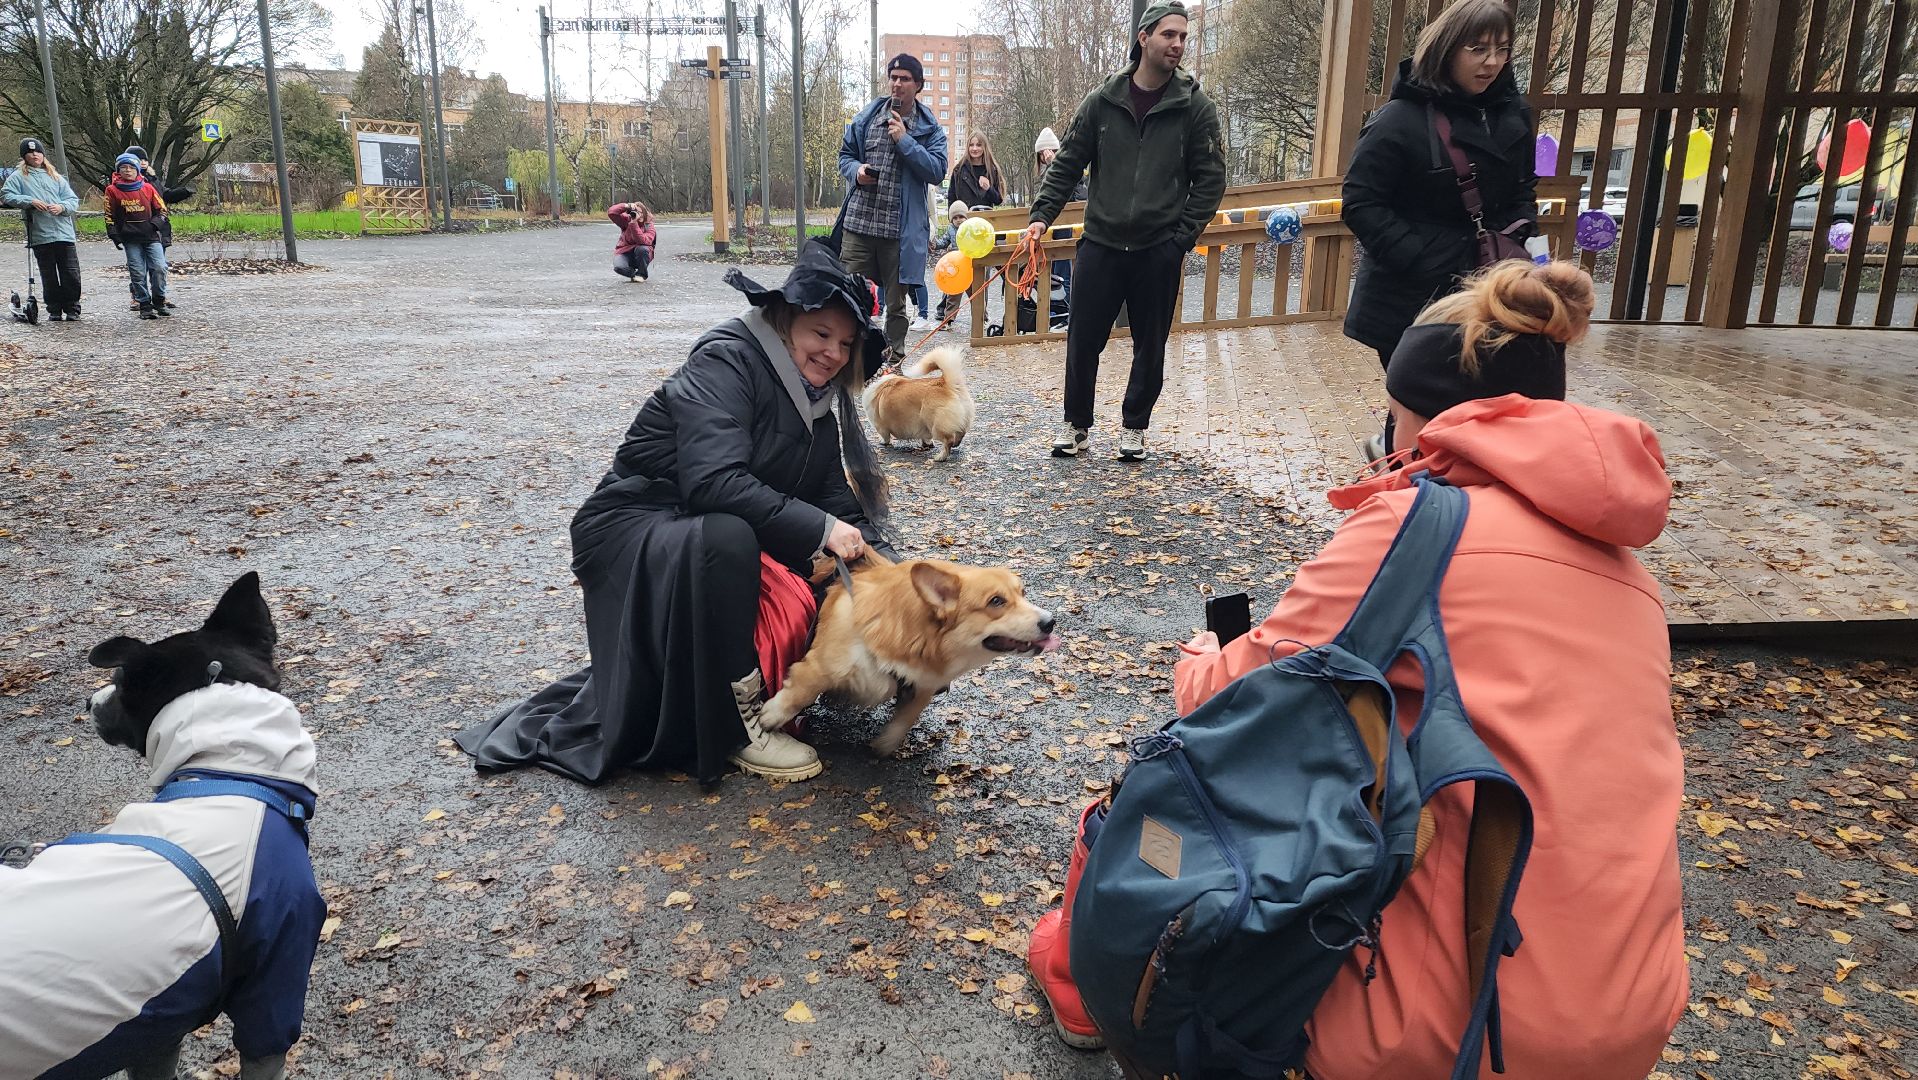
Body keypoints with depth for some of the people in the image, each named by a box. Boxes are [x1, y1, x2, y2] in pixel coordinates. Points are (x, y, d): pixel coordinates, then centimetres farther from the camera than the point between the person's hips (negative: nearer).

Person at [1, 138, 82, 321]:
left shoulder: (56, 177, 17)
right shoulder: (19, 176, 10)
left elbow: (74, 200, 12)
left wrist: (62, 206, -9)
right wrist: (30, 201, -12)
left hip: (65, 233, 1)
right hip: (40, 237, -1)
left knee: (71, 275, -2)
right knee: (49, 277, 3)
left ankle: (72, 310, 7)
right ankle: (54, 311, 11)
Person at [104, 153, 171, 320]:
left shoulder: (148, 188, 7)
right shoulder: (112, 190, 4)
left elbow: (162, 209, 12)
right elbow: (109, 216, 8)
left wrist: (154, 223, -5)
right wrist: (114, 236, -1)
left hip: (151, 236, 1)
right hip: (130, 239, -1)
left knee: (159, 268, -10)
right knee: (138, 273, -3)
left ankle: (159, 301, 8)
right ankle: (144, 305, 4)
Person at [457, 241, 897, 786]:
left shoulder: (823, 398, 5)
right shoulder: (725, 362, -19)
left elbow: (836, 495, -1)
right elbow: (714, 481, -32)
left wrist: (852, 541, -22)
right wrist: (818, 529, -34)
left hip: (713, 537, 8)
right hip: (634, 532, -7)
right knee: (725, 539, -38)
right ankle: (738, 722, -25)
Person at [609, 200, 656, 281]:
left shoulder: (649, 227, -13)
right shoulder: (626, 220, -7)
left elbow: (643, 241, -32)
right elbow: (611, 212, -19)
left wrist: (634, 224, -37)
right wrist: (626, 206, -30)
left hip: (641, 255, -1)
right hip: (625, 253, 1)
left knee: (641, 248, -37)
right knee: (618, 267, -31)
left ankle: (641, 274, -11)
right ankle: (634, 274, 4)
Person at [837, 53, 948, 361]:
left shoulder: (929, 128, 4)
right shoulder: (866, 118, 10)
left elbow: (937, 170, -8)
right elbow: (845, 155, 18)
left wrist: (904, 140, -13)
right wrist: (856, 171, -5)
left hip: (901, 229, -1)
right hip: (859, 222, 2)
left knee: (897, 301, 8)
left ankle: (894, 358, 20)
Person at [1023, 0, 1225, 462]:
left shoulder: (1195, 106, 0)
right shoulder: (1101, 102, 2)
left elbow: (1210, 179, 1)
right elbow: (1067, 163, 6)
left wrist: (1181, 236, -6)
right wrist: (1042, 213, -6)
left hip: (1159, 252, -1)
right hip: (1100, 245, 1)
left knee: (1150, 346, 8)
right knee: (1083, 341, 4)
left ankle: (1135, 426, 25)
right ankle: (1077, 425, 20)